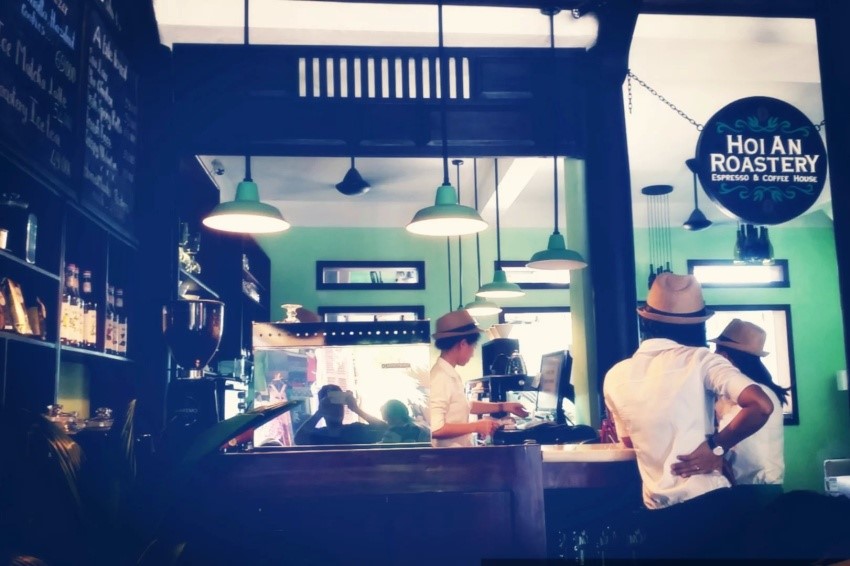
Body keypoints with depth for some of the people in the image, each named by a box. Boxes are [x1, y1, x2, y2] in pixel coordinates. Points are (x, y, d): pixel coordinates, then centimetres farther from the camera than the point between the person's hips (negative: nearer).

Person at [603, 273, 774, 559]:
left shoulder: (615, 377, 5)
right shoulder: (699, 359, -6)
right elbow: (761, 405, -18)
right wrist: (717, 447, -8)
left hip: (659, 515, 3)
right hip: (712, 503, -3)